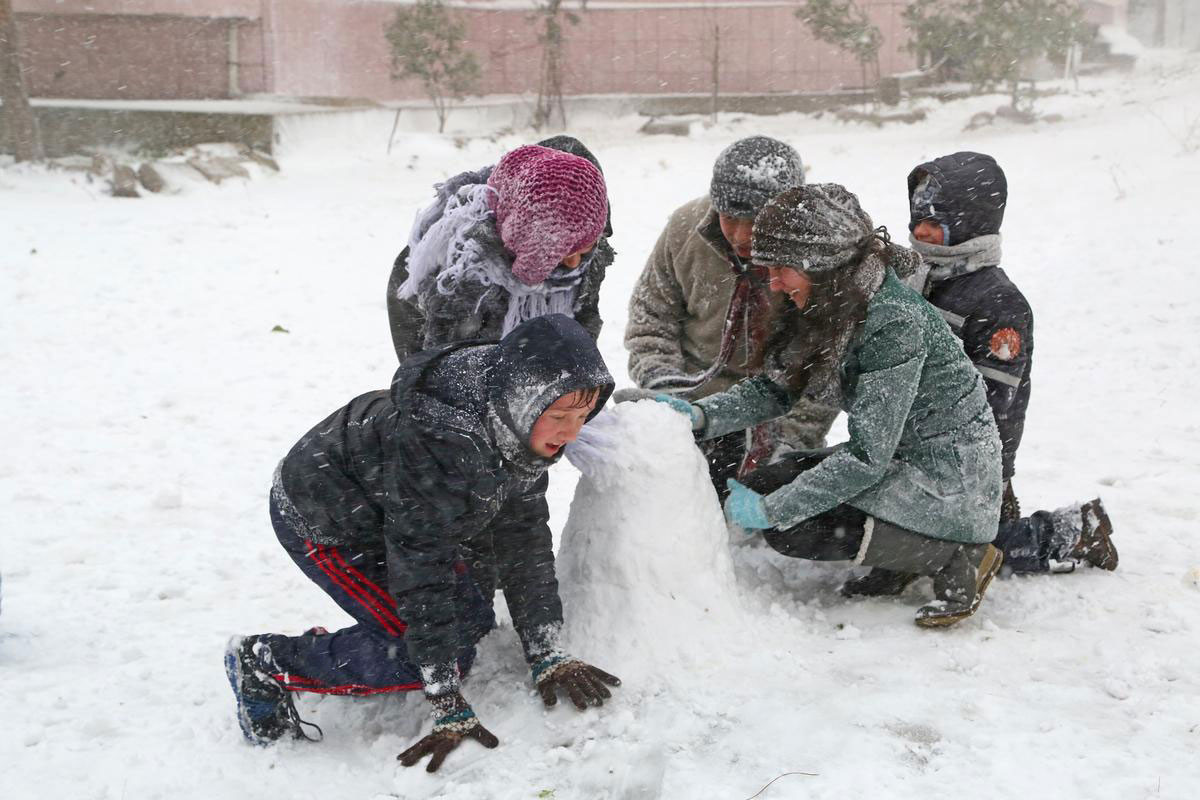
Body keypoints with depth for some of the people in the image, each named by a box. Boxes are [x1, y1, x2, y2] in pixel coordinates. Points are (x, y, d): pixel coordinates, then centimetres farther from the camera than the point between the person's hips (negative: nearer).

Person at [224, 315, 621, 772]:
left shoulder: (520, 430, -14)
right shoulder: (435, 442, -39)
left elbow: (524, 544, -6)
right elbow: (423, 575, -34)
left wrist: (548, 657, -9)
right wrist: (450, 710, -30)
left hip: (379, 512, 8)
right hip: (319, 523, -8)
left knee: (473, 619, 7)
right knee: (446, 654, -13)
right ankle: (262, 664, -3)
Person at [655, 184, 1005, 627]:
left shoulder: (894, 323, -28)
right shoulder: (826, 308, -1)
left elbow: (866, 456, -28)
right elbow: (773, 389, 3)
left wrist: (771, 510, -23)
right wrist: (699, 415, -15)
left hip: (950, 481, -9)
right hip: (895, 456, 9)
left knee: (791, 527, -19)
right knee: (759, 487, 1)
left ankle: (957, 556, -6)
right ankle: (908, 555, 10)